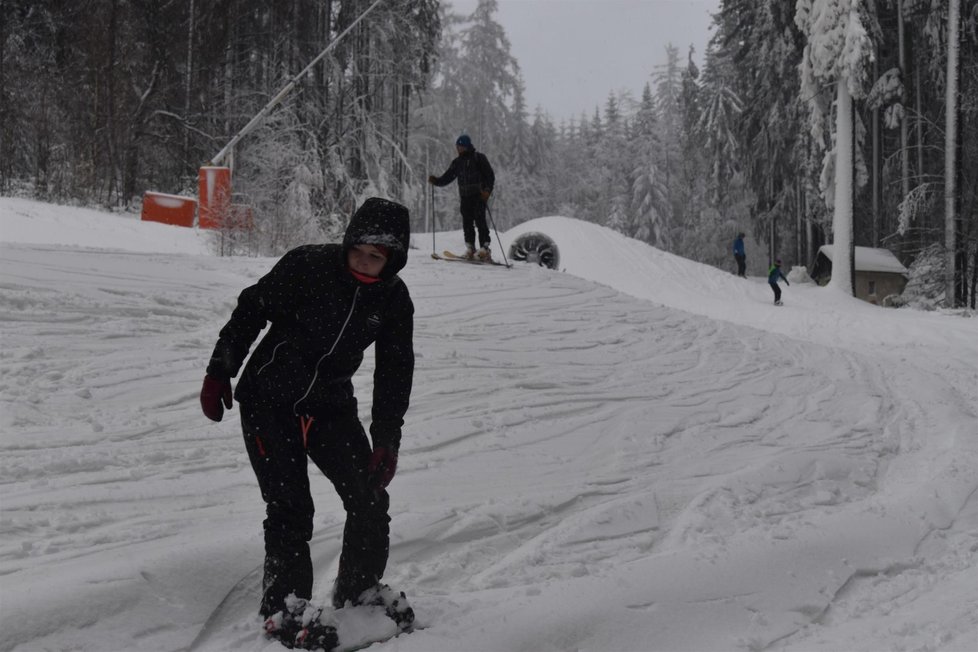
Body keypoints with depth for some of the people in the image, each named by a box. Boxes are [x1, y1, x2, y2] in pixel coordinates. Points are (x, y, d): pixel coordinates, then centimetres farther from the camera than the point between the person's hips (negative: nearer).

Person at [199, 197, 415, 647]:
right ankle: (284, 602, 9)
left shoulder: (394, 300, -5)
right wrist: (219, 372, -6)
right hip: (268, 401, -4)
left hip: (331, 407, 4)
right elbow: (251, 311, -8)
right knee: (290, 508, -10)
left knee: (370, 499, -1)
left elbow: (394, 374, 1)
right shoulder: (307, 265, -17)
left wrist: (386, 439, -3)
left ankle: (359, 588, 22)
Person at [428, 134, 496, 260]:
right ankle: (470, 248, 8)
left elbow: (490, 175, -5)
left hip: (479, 196, -5)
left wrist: (487, 190, -20)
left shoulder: (479, 158, -1)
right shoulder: (457, 162, 15)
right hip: (465, 197, 5)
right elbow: (447, 177, 16)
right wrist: (435, 181, -2)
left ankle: (485, 248, -12)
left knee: (480, 221, -13)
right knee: (467, 223, 2)